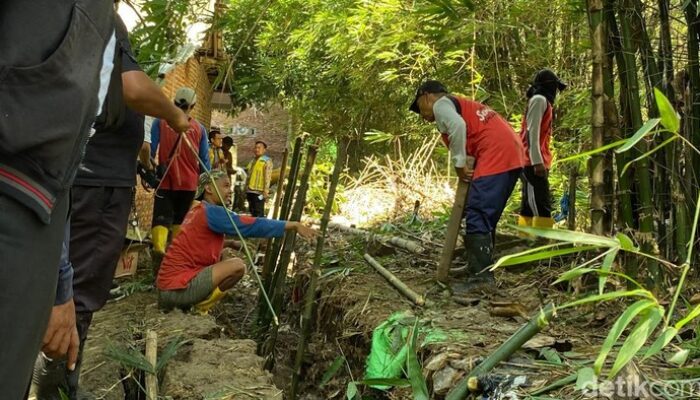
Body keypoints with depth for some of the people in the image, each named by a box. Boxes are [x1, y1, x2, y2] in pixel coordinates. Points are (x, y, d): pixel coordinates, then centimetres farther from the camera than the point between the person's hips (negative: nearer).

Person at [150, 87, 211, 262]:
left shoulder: (160, 121, -2)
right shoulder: (199, 128, 3)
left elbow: (151, 149, -5)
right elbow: (204, 160, 5)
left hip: (165, 181, -2)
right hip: (189, 182, 2)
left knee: (161, 218, -4)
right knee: (180, 220, 18)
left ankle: (159, 248, -28)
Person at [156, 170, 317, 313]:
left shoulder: (198, 210, 14)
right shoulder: (211, 212, -13)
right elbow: (252, 226, -17)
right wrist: (293, 225, -14)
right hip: (177, 289, -9)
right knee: (238, 265, -13)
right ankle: (200, 307, -3)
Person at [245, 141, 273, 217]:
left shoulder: (267, 161, -6)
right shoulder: (252, 161, 19)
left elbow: (267, 177, -14)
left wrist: (266, 191, -21)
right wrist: (246, 189, 20)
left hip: (259, 191, -8)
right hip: (250, 191, 8)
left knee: (258, 212, -9)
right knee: (252, 211, 12)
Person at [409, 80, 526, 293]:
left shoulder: (440, 104, 5)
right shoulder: (462, 104, 32)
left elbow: (457, 125, -17)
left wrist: (459, 164, -9)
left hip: (496, 156, -10)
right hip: (512, 154, 10)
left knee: (477, 215, -11)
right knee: (486, 216, 16)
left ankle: (481, 276, -14)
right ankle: (479, 266, 22)